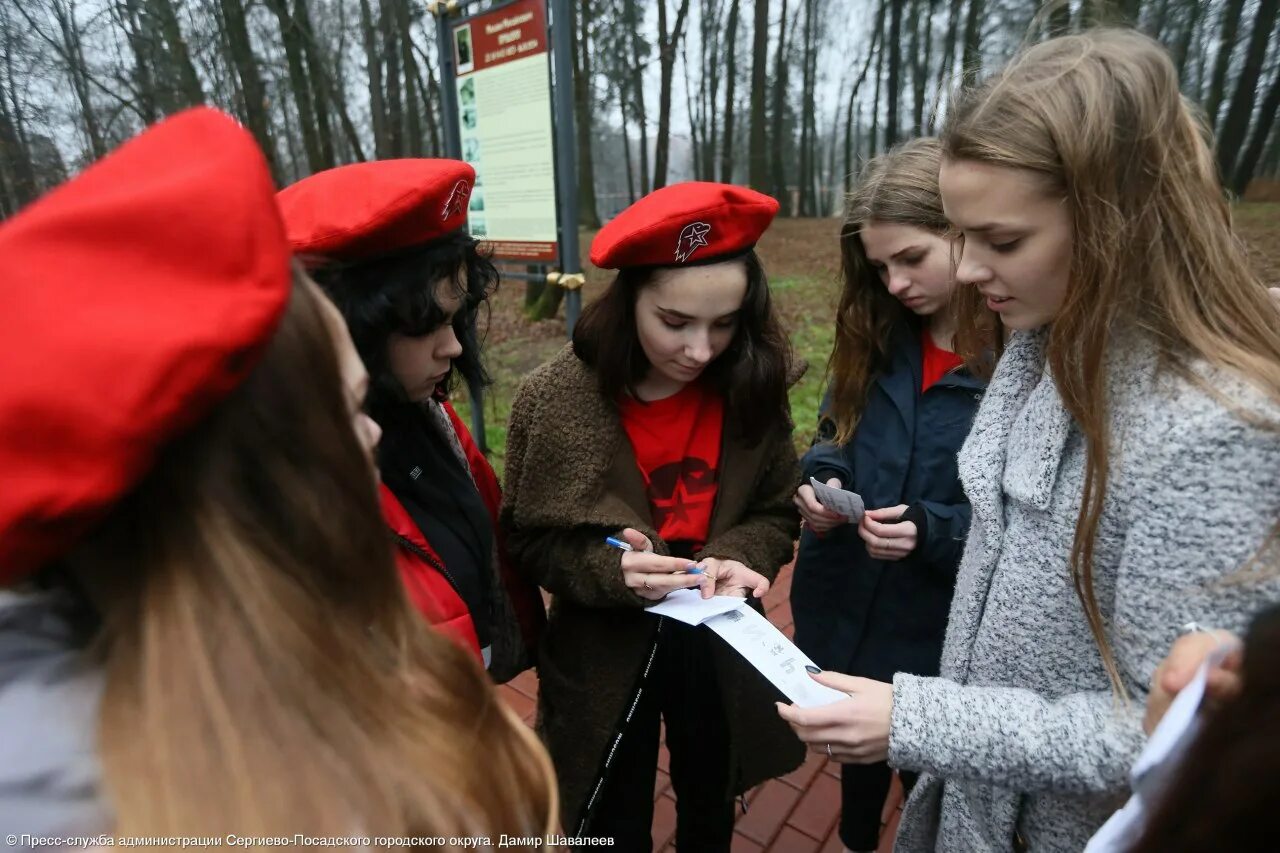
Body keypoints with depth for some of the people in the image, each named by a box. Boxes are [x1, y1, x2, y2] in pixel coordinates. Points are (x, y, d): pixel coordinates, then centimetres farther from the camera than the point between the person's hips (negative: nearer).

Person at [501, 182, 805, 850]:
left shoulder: (751, 389, -13)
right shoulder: (555, 400, -21)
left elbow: (775, 513, -3)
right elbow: (527, 538, -12)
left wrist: (738, 557, -23)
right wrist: (610, 570, -29)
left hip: (719, 646, 3)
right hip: (603, 654, -2)